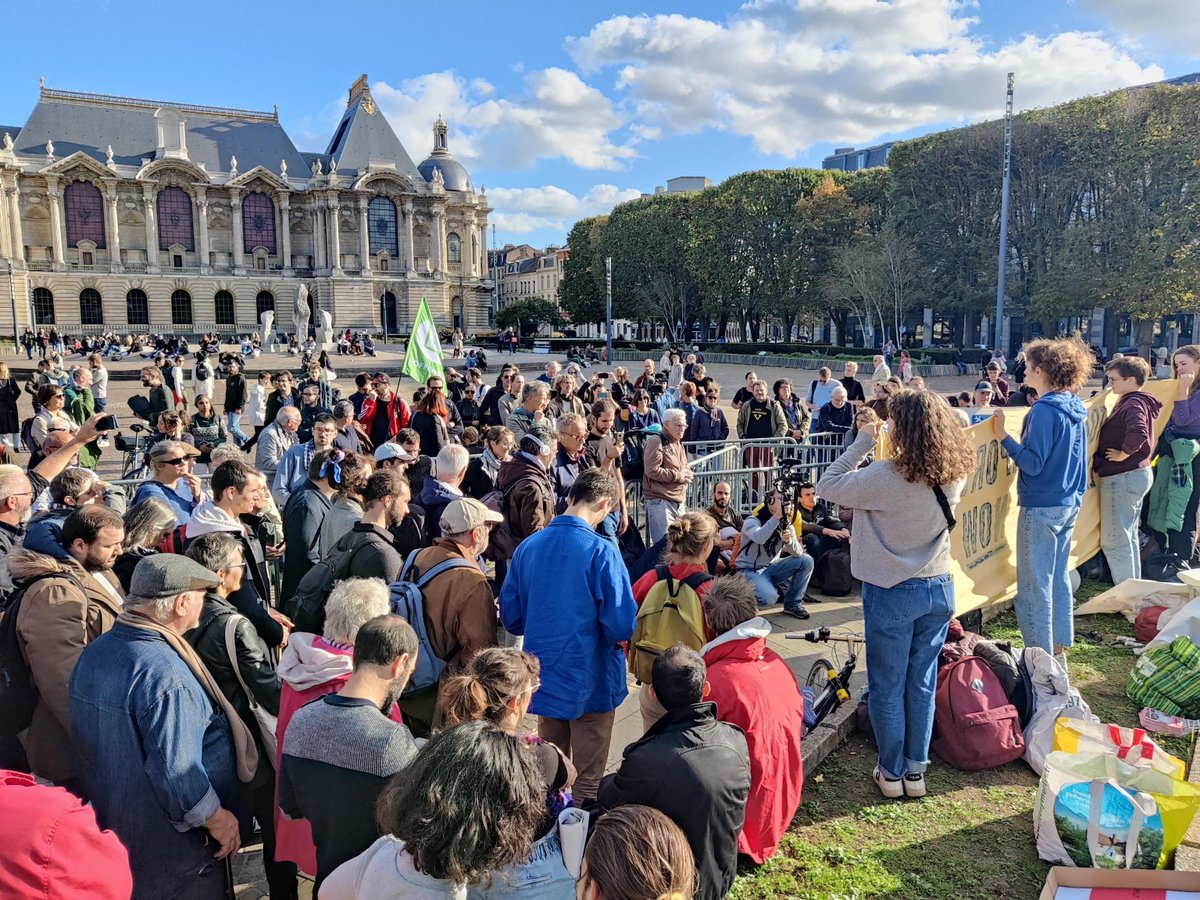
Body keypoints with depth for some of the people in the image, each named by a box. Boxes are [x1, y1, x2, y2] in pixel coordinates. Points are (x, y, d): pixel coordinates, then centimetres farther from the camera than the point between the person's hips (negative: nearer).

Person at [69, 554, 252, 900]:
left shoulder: (94, 652, -2)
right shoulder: (165, 674, -31)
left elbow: (95, 747, 10)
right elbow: (175, 771, -33)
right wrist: (217, 819, -19)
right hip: (172, 849, -9)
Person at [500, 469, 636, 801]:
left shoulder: (528, 546, -4)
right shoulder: (601, 551, -19)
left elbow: (511, 617, 3)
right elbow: (622, 626, -20)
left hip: (544, 681, 5)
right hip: (591, 683, -5)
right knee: (588, 781, 11)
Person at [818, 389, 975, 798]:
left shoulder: (887, 476, -24)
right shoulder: (954, 474, -5)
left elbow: (827, 485, -16)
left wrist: (862, 443, -9)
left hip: (892, 592, -5)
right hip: (939, 588, 6)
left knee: (887, 688, 11)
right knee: (922, 684, 17)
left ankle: (892, 772, 24)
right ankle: (916, 771, 28)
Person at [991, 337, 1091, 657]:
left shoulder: (1044, 410, -18)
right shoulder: (1075, 408, 8)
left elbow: (1033, 463, -21)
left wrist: (1003, 436, -18)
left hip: (1041, 507, -9)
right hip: (1069, 504, 9)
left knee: (1034, 586, 0)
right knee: (1058, 577, 18)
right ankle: (1059, 648, 28)